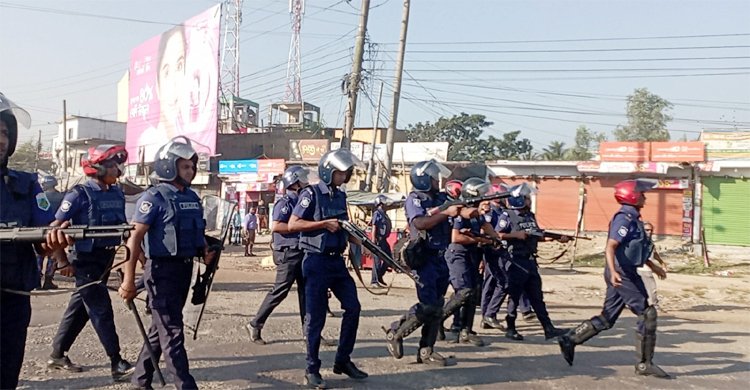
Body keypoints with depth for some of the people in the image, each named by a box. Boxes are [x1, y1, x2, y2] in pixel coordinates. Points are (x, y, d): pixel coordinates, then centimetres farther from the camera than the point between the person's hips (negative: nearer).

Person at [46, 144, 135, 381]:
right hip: (85, 259, -7)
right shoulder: (80, 194, -12)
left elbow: (124, 226, 14)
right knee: (101, 310, -7)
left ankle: (58, 354, 29)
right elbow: (56, 226, -11)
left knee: (81, 306, 15)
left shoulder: (117, 194, 7)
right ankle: (117, 364, -5)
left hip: (106, 258, 7)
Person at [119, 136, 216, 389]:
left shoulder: (192, 197, 10)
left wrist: (205, 251, 1)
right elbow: (135, 238, -16)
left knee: (161, 327, 17)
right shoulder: (154, 197, -12)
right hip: (162, 269, -8)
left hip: (185, 268, 8)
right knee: (172, 331, -4)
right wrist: (129, 279, -21)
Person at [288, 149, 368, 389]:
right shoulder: (311, 194, -9)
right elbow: (292, 225, -15)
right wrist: (324, 224, -19)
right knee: (316, 317, 0)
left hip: (337, 261, 7)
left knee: (353, 307, 6)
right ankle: (312, 370, 13)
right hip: (317, 262, -7)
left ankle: (343, 360, 21)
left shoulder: (341, 196, 11)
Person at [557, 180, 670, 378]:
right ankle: (644, 364, 7)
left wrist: (652, 266, 31)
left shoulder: (632, 218, 16)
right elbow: (610, 247, -26)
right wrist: (613, 271, -39)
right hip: (622, 274, -10)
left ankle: (570, 339, 11)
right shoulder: (625, 218, -16)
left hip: (625, 273, 10)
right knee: (647, 314, -2)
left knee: (607, 318, 10)